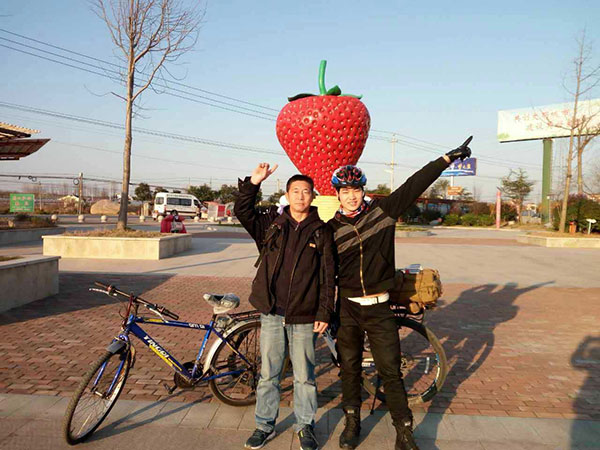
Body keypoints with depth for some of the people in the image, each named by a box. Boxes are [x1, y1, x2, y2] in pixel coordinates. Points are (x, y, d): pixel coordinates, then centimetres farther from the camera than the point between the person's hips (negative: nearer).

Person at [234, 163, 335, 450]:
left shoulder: (321, 232, 1)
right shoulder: (271, 224, 6)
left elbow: (328, 276, 0)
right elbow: (242, 211, -4)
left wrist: (325, 312, -4)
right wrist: (253, 182, -16)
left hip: (304, 317, -1)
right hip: (272, 312, 2)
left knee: (304, 375, 10)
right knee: (268, 373, 12)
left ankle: (305, 426, 30)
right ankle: (265, 425, 30)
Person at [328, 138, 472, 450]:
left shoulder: (382, 210, -2)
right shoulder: (330, 230, -1)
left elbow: (414, 186, -3)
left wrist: (447, 158, -3)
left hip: (379, 309, -1)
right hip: (347, 308, 1)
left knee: (391, 372, 2)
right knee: (349, 368, 14)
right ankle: (352, 422, 33)